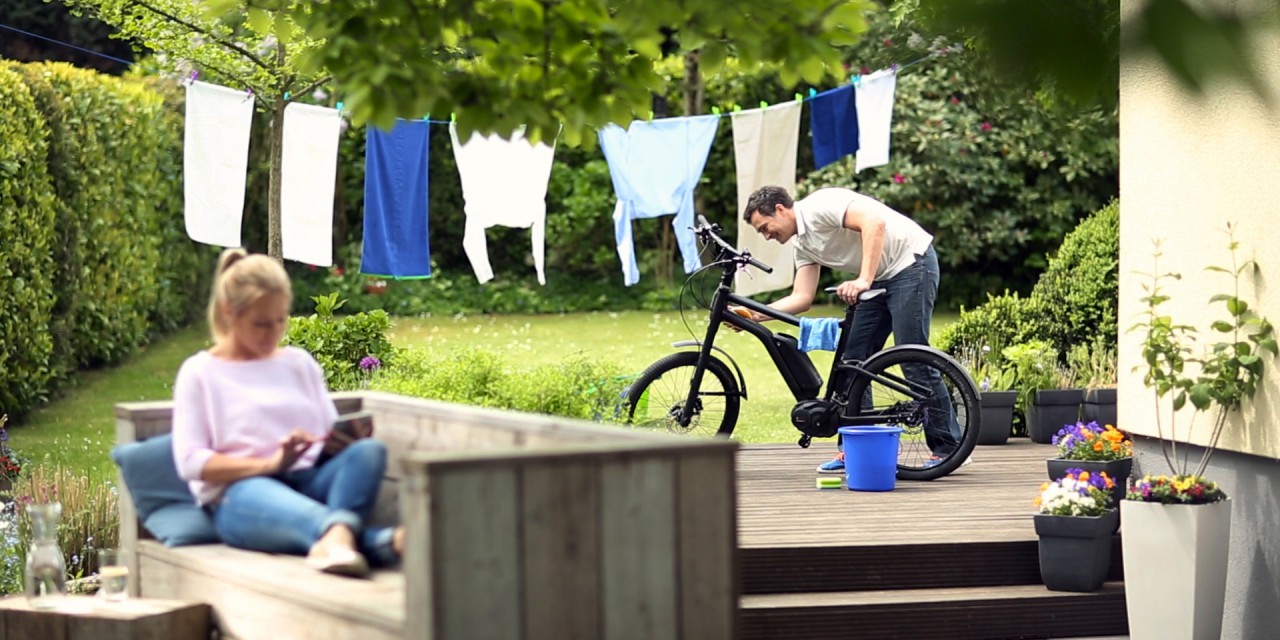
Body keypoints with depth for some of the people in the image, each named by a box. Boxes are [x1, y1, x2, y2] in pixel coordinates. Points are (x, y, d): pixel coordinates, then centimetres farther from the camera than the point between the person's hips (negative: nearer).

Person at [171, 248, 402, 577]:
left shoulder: (300, 363, 25)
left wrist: (342, 444, -6)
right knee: (261, 493, -42)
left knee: (369, 451, -27)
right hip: (239, 492, -4)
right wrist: (271, 463, -14)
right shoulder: (200, 373, 12)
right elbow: (190, 462, -1)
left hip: (308, 481, 4)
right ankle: (378, 540, -68)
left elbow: (331, 433, 20)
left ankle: (336, 537, -58)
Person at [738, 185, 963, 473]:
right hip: (881, 280, 10)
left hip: (912, 263, -10)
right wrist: (754, 315, -4)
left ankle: (949, 449, -5)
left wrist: (863, 281, -34)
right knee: (853, 358, 4)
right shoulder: (803, 244, 11)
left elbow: (874, 222, -31)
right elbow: (801, 298, 5)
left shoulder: (820, 206, -17)